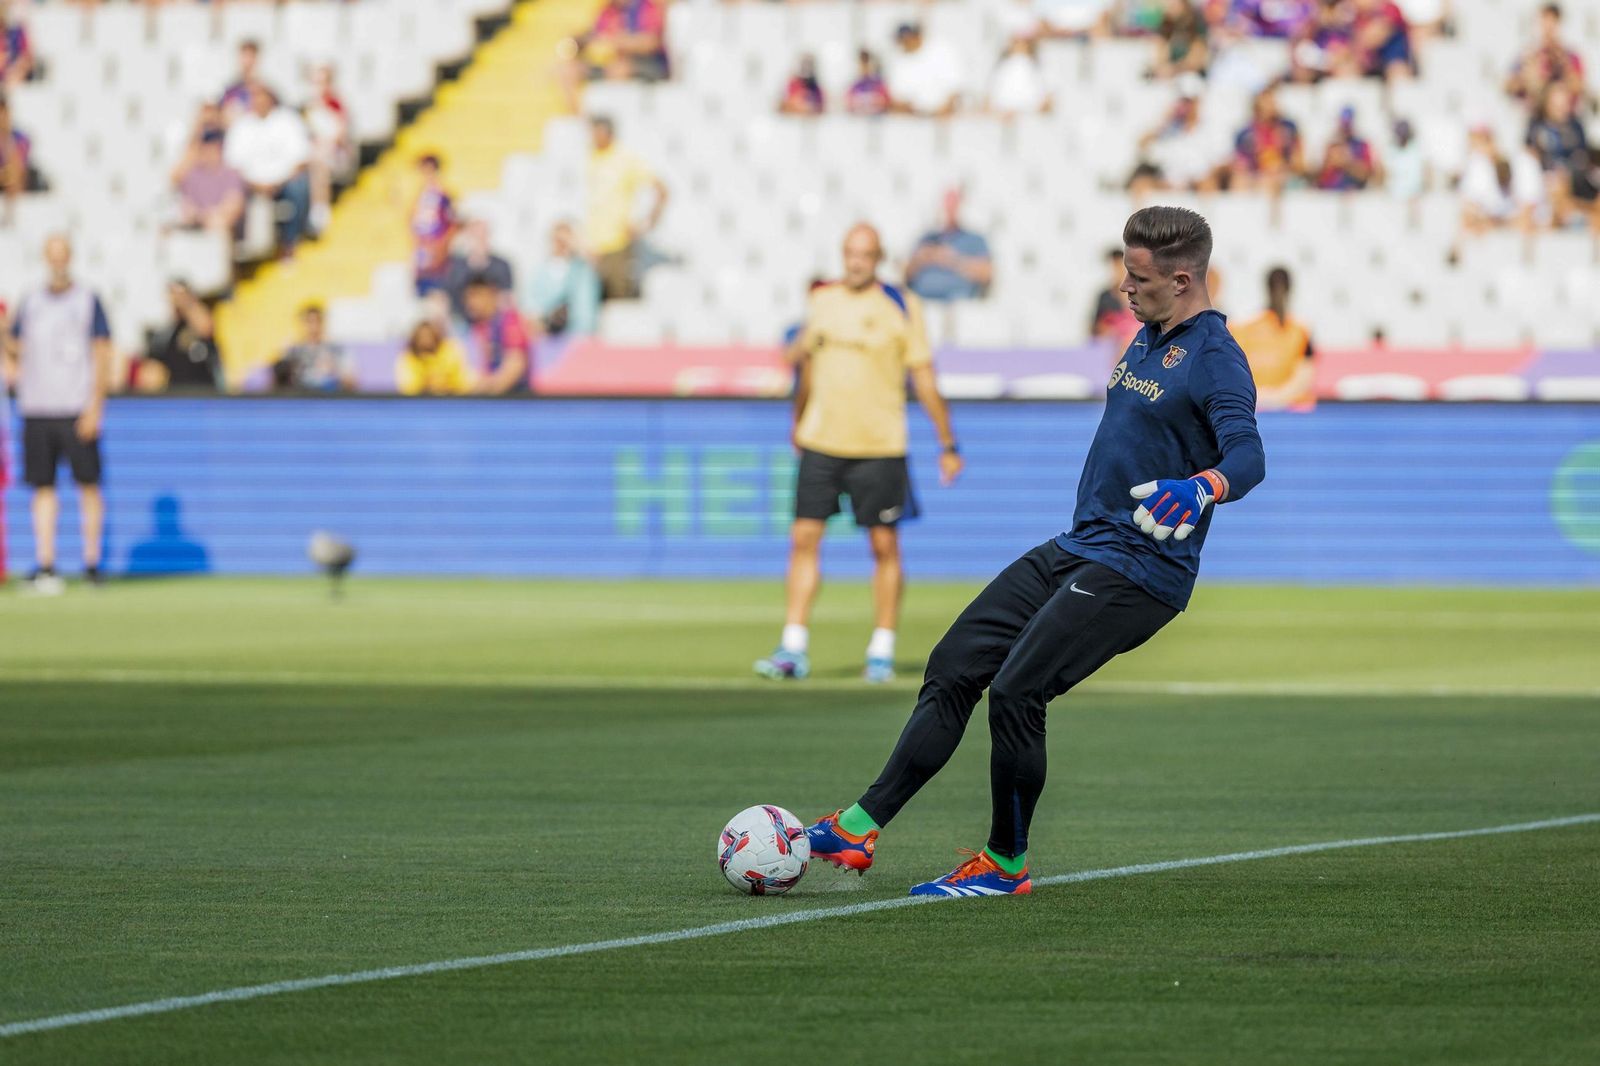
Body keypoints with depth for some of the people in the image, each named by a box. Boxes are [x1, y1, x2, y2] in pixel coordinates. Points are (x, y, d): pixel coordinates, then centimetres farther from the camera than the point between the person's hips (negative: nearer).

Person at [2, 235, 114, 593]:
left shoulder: (87, 301, 2)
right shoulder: (30, 304, 13)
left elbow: (102, 355, -1)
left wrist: (94, 406, -10)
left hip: (77, 411, -3)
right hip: (36, 409, 3)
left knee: (88, 484, -3)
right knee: (43, 486, 1)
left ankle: (92, 561, 3)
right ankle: (45, 565, 0)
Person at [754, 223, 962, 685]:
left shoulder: (902, 306, -3)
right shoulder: (821, 302, 8)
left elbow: (925, 381, -1)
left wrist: (947, 444, -2)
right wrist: (797, 426, 29)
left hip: (879, 447, -3)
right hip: (820, 442, 3)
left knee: (884, 545, 1)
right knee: (804, 539, -3)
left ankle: (882, 651, 9)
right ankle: (793, 650, 0)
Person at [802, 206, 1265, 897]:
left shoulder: (1214, 359, -16)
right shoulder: (1148, 339, 13)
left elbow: (1248, 456, -31)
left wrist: (1200, 489, -50)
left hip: (1139, 573, -9)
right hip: (1075, 550, 9)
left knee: (1015, 691, -17)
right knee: (953, 668, 3)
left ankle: (1005, 864, 0)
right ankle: (861, 828, 5)